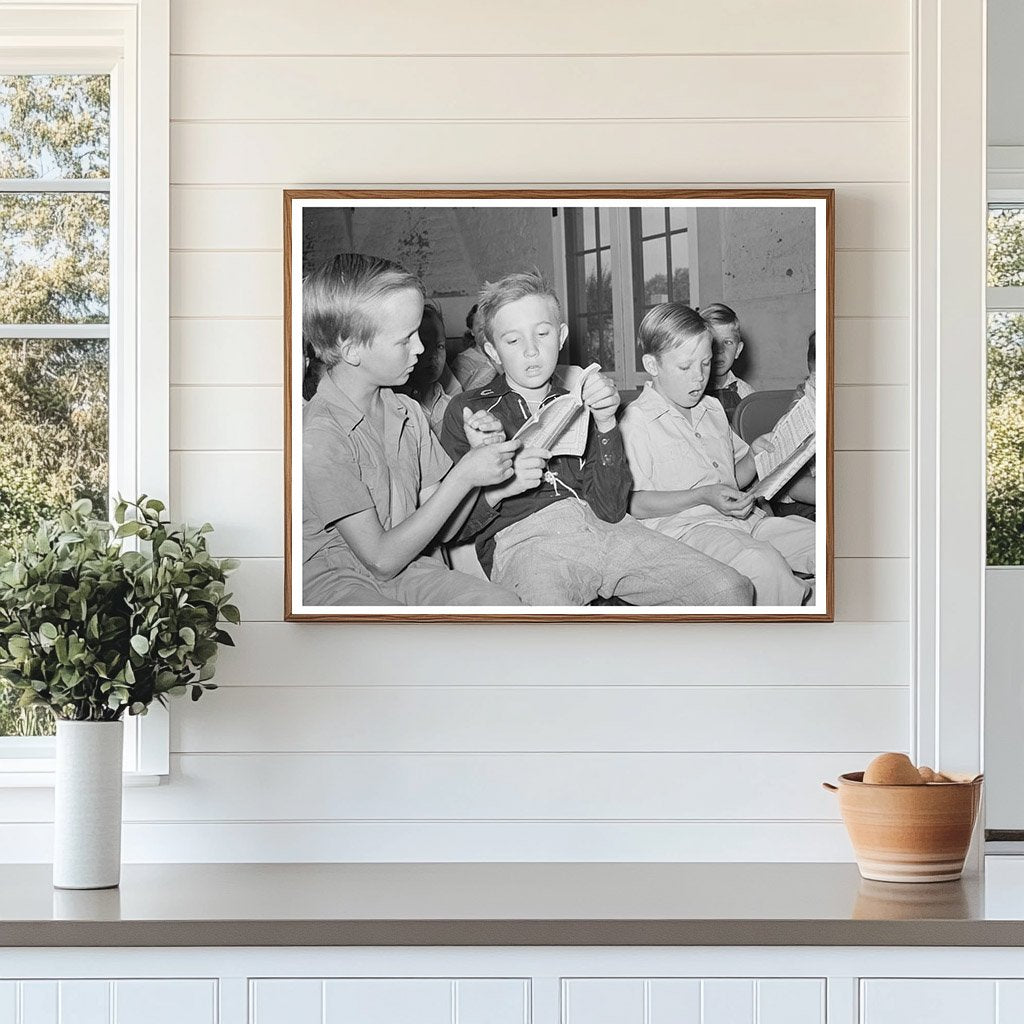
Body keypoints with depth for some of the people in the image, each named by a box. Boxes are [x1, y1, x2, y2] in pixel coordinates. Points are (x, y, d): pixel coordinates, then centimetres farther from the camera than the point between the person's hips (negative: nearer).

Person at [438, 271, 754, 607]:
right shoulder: (467, 411, 14)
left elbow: (611, 510, 8)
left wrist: (606, 425, -2)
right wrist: (497, 489, -13)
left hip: (604, 529, 5)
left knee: (732, 590, -12)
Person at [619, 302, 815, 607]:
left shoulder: (713, 409, 24)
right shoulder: (637, 421, -2)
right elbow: (635, 504, -10)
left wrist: (755, 456, 11)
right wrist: (703, 497, -17)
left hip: (743, 520, 8)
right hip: (684, 527, -8)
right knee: (762, 563, -36)